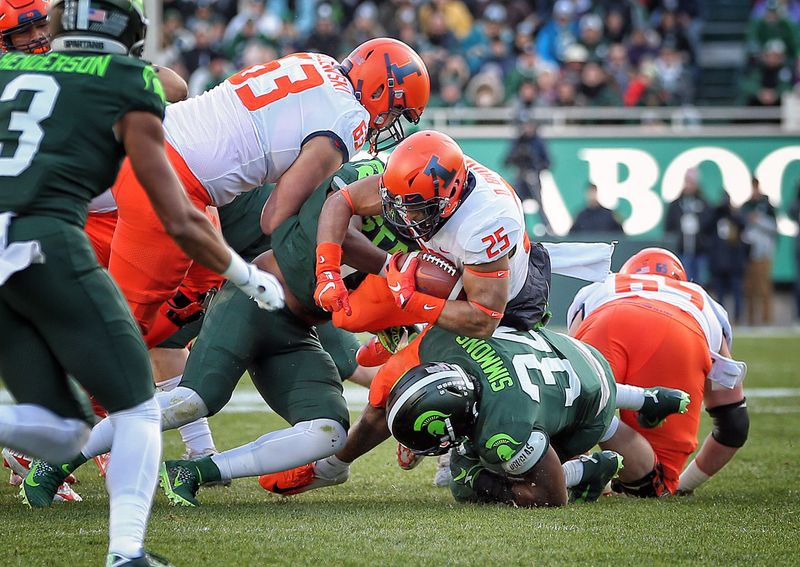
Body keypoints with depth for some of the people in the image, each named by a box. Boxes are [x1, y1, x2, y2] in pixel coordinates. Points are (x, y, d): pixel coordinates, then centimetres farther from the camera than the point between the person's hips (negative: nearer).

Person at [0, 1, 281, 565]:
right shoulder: (129, 86, 11)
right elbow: (180, 220, 12)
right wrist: (252, 279, 26)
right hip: (46, 242, -5)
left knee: (58, 429, 12)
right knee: (137, 406, 11)